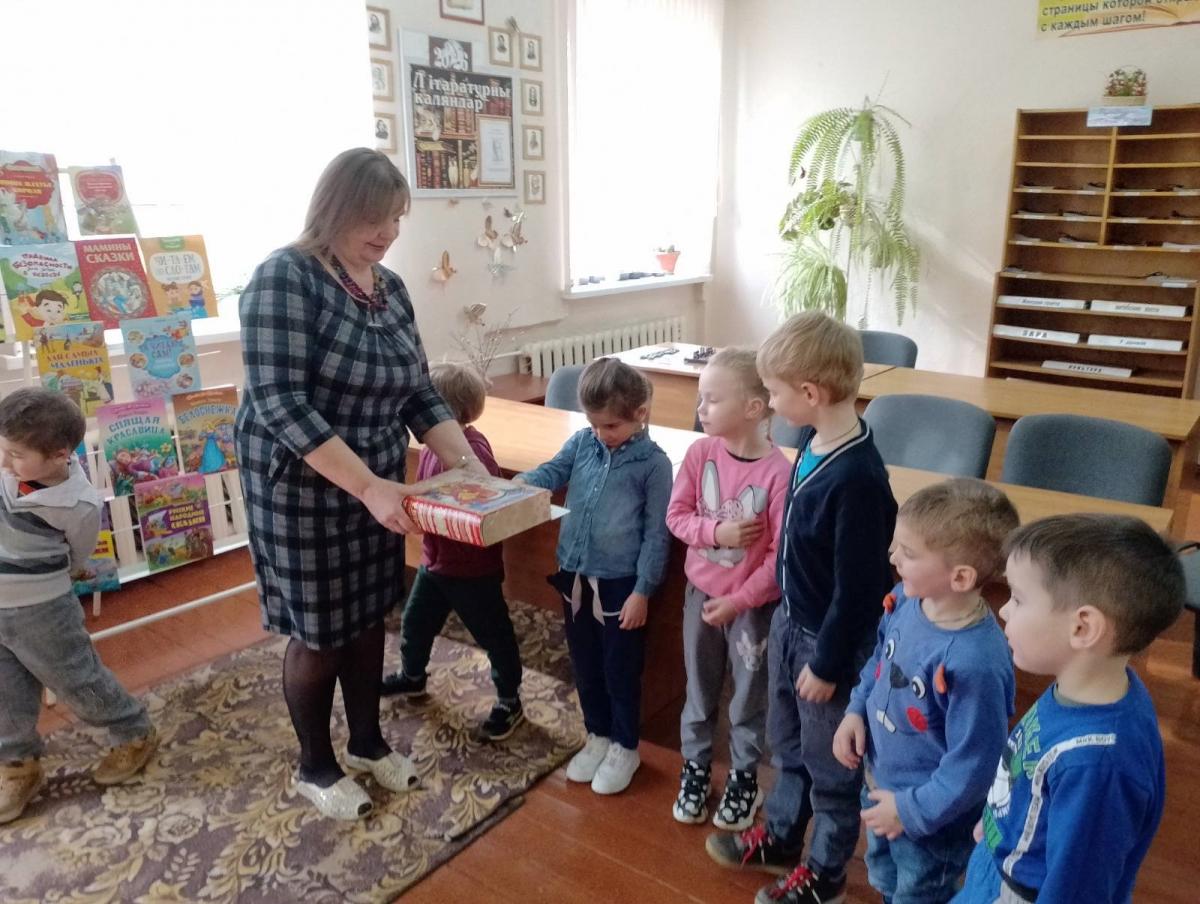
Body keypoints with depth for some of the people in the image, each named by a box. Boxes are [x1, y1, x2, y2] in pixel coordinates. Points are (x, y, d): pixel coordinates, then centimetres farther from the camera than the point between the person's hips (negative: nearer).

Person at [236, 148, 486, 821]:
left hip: (377, 486, 7)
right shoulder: (286, 278, -18)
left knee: (370, 616, 18)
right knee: (320, 631, 8)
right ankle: (316, 767, 31)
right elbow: (279, 403, -26)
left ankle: (368, 742, 39)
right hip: (304, 489, -6)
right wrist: (368, 485, -30)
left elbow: (419, 391, 7)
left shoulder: (390, 287, 3)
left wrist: (466, 462, -5)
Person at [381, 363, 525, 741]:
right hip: (435, 559, 9)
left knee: (494, 635, 9)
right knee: (415, 622, 24)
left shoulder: (473, 452, -27)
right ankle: (412, 676, 50)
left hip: (473, 567, -9)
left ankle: (510, 702, 26)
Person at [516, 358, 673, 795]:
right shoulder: (583, 442, 1)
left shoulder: (654, 463, -12)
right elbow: (550, 472, -3)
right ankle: (597, 736, 39)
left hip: (621, 583, -5)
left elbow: (657, 534, -10)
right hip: (575, 576, 5)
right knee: (585, 666, 19)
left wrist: (642, 591, -12)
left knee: (621, 671, 11)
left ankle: (625, 748, 31)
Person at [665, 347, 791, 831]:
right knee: (700, 689, 20)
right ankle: (695, 768, 41)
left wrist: (739, 601, -19)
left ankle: (744, 778, 38)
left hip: (752, 604, -3)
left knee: (749, 695, 17)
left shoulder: (778, 472, -23)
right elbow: (676, 515, -3)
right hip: (700, 592, 4)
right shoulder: (701, 452, -10)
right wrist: (716, 532, -22)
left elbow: (782, 553, -19)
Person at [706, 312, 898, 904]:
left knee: (830, 764, 16)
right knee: (788, 745, 27)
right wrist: (787, 618, 17)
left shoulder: (856, 476, -31)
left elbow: (857, 586, -24)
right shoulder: (815, 440, -5)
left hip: (830, 640, -8)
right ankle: (780, 838, 49)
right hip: (789, 621, 8)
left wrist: (827, 663, -14)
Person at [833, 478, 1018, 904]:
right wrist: (856, 711, -6)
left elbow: (973, 766, -28)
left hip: (931, 815, -6)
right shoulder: (905, 600, -16)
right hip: (880, 783, 7)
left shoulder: (973, 662, -39)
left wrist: (913, 811, -18)